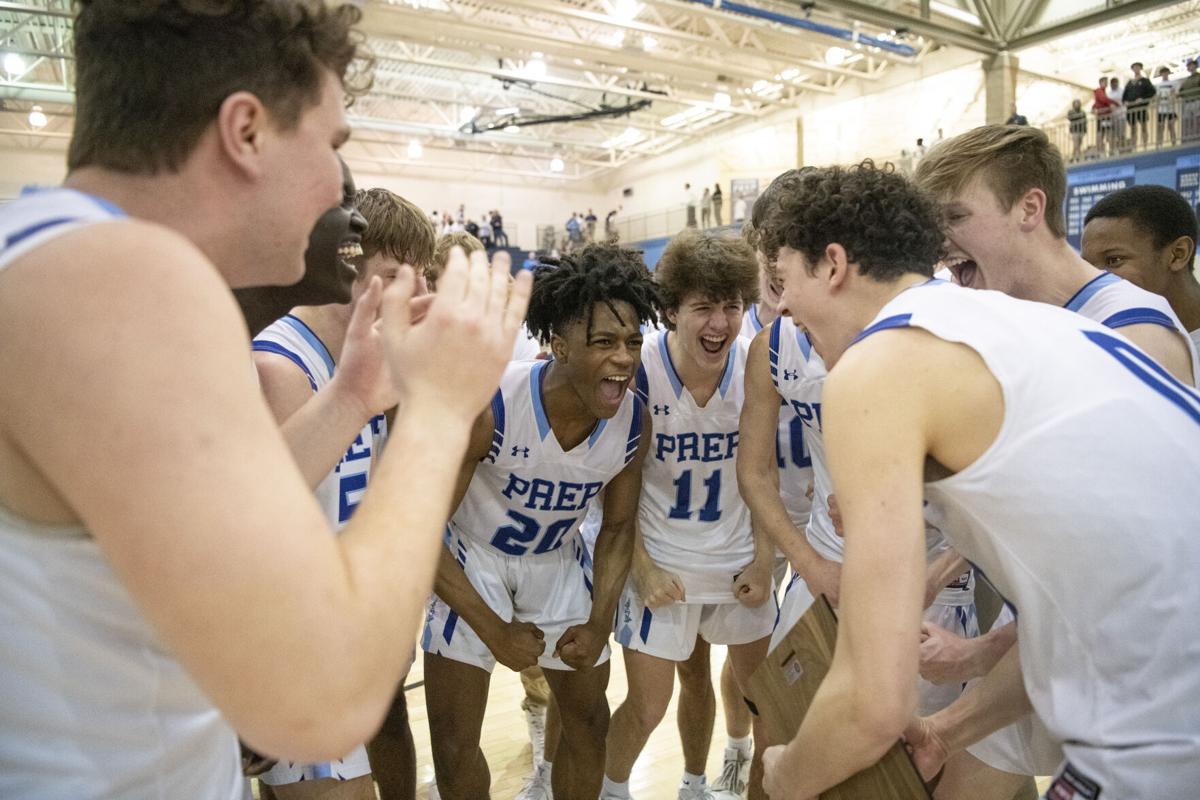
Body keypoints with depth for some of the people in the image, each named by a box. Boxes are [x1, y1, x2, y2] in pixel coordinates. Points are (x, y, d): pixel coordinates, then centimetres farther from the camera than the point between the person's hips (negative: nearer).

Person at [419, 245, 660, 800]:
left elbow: (618, 527, -1)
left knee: (590, 722, 14)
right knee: (454, 743, 4)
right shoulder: (489, 405, -32)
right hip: (468, 561, -3)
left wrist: (600, 622, -10)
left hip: (558, 561, 4)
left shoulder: (633, 421, -18)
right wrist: (494, 630, -20)